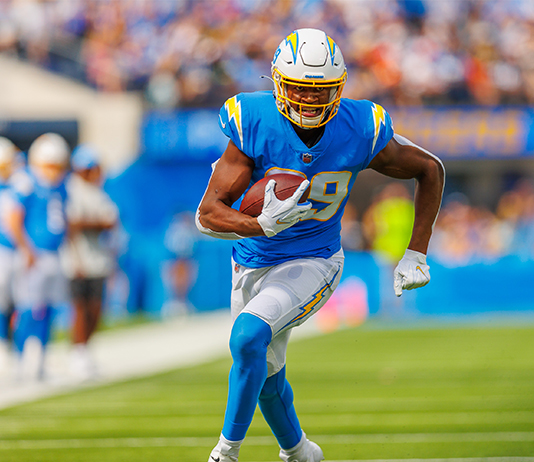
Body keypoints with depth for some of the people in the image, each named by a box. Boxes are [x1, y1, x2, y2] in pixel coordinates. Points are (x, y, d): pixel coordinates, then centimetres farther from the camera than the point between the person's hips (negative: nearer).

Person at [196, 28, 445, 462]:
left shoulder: (361, 132, -20)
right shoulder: (254, 125, -22)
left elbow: (431, 170, -2)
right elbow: (208, 214, -23)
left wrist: (416, 256, -5)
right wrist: (261, 225, -43)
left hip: (313, 264, -3)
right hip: (253, 262, 3)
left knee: (249, 335, -28)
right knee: (266, 376, 18)